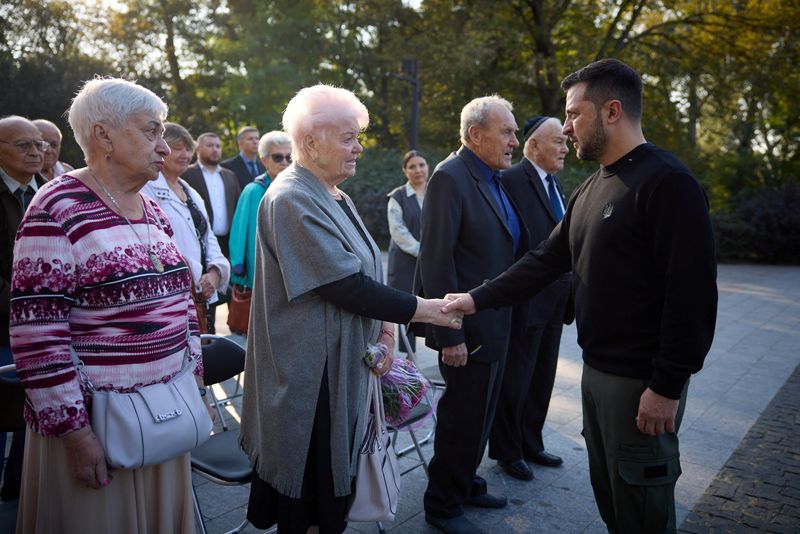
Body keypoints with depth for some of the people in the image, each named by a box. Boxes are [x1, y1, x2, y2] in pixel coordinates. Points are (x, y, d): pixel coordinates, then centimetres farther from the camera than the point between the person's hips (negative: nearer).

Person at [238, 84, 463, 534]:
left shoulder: (335, 197, 10)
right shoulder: (292, 199, -18)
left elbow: (361, 272, 13)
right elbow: (345, 284, -23)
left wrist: (383, 327, -2)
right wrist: (419, 309, -15)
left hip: (346, 364, 8)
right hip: (312, 374, -8)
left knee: (337, 475, 18)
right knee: (313, 487, 7)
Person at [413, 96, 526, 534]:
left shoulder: (495, 179, 10)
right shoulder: (450, 177, -17)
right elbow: (436, 260, -22)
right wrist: (449, 334, -23)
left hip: (496, 323, 9)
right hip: (468, 328, -9)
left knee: (479, 414, 21)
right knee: (463, 417, 5)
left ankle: (465, 485, 41)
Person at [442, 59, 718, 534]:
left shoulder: (668, 183, -16)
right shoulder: (591, 189, 11)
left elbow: (692, 292, -20)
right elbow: (546, 261, 12)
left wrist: (667, 387, -20)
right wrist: (477, 299, 6)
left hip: (641, 380, -8)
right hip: (596, 370, 8)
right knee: (607, 493, 20)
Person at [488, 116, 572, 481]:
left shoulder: (555, 184, 13)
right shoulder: (512, 180, -15)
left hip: (554, 303, 9)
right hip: (525, 301, -8)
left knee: (542, 379, 18)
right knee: (515, 381, 6)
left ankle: (530, 444, 35)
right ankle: (506, 451, 24)